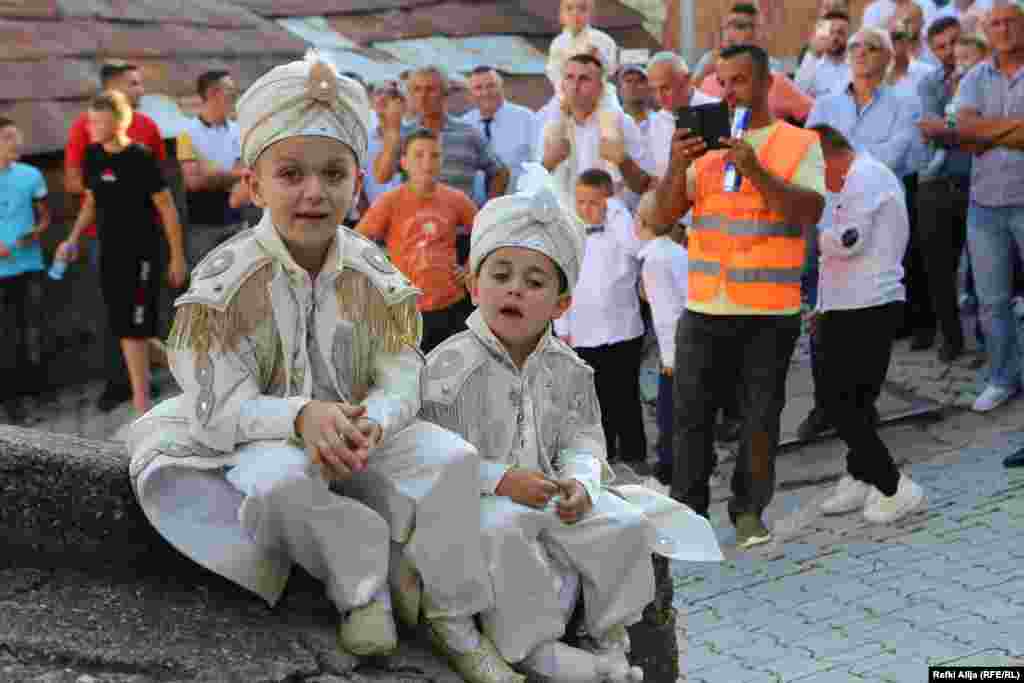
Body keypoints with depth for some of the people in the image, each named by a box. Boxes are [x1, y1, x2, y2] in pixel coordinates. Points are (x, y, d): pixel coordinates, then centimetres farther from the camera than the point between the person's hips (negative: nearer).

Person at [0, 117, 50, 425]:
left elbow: (44, 217, 10)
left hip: (29, 266, 2)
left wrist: (35, 233, -11)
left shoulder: (31, 175, 1)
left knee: (32, 331, 8)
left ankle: (29, 388, 21)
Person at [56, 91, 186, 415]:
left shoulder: (141, 158, -14)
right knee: (122, 328, 10)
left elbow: (167, 209, -9)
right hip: (109, 253, 7)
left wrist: (177, 257, -7)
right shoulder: (93, 156, 4)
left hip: (142, 254, -7)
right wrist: (73, 239, 7)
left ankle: (141, 403, 2)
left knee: (132, 329, -6)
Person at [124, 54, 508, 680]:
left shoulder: (377, 278, -3)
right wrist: (302, 417, -38)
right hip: (261, 440, -3)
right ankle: (365, 580, -13)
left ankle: (453, 620, -5)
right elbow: (222, 406, -18)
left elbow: (400, 383, -8)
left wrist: (371, 422, -34)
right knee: (277, 480, -37)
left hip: (359, 436, 3)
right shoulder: (225, 281, -13)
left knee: (451, 457, -19)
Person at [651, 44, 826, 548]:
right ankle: (688, 511, 12)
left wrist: (757, 172, -23)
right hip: (704, 308, 2)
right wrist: (676, 167, -12)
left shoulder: (800, 144, 4)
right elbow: (660, 221, 5)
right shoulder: (703, 142, 12)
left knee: (761, 419, 4)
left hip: (771, 313, -2)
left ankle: (749, 511, 17)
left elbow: (810, 211, -12)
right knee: (692, 416, 3)